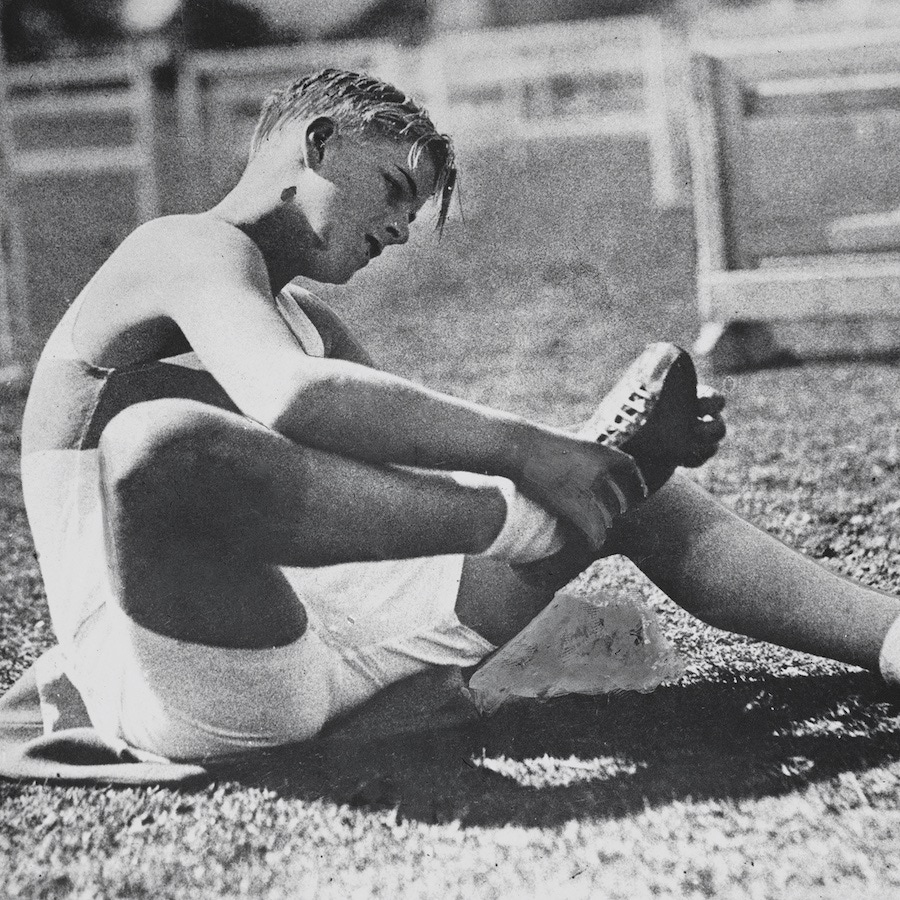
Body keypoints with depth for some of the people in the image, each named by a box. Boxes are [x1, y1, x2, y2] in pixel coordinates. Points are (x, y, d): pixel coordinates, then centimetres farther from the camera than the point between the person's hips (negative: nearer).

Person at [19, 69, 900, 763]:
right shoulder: (192, 248, -8)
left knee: (628, 490, 7)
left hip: (328, 627, 9)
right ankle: (523, 522, -27)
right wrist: (522, 448, -31)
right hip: (171, 683, -8)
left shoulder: (304, 319, 24)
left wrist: (605, 452, 1)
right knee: (160, 442, -42)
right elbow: (283, 395, -30)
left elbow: (445, 454, 17)